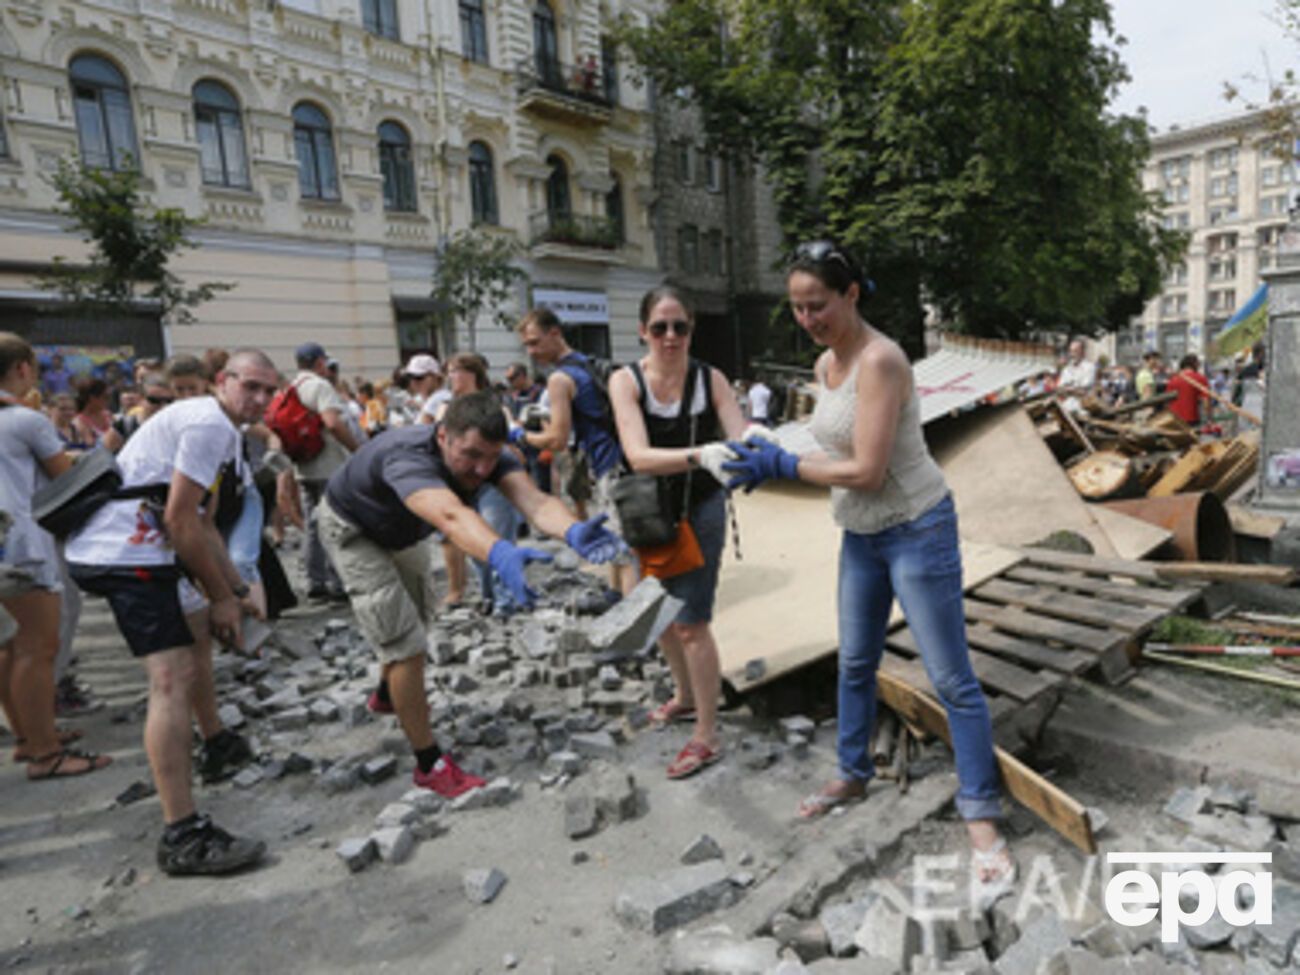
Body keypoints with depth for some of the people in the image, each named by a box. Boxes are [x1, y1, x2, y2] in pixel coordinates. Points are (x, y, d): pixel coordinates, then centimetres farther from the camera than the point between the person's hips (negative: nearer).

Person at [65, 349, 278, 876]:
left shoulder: (224, 431, 17)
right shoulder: (208, 422, -16)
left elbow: (204, 524, 19)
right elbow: (180, 520, -19)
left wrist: (236, 588, 13)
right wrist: (221, 596, -12)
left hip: (134, 550, 11)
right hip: (125, 553, -11)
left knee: (191, 664, 24)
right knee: (173, 679, -16)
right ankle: (183, 836, -14)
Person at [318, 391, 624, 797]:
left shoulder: (485, 453, -28)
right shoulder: (408, 458, -45)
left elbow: (534, 501, -47)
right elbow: (451, 516, -67)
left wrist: (573, 531, -68)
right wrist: (502, 556, -86)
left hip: (402, 529, 7)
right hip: (354, 531, -7)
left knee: (418, 618, 25)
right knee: (406, 646, -12)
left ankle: (387, 694, 54)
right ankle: (429, 765, 4)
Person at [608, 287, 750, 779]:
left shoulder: (710, 379, -11)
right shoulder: (626, 381, -14)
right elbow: (639, 456, -29)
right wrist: (700, 454, -46)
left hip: (700, 510, -3)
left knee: (691, 624, -3)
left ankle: (707, 737, 15)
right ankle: (686, 697, 45)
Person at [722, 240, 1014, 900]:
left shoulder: (879, 360, -22)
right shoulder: (826, 364, 5)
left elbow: (867, 471, -26)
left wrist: (780, 465, -18)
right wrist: (768, 456, -6)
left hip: (916, 530, -8)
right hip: (861, 534, 9)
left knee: (951, 679, 1)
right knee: (855, 663, 19)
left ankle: (981, 819, 15)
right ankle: (853, 775, 38)